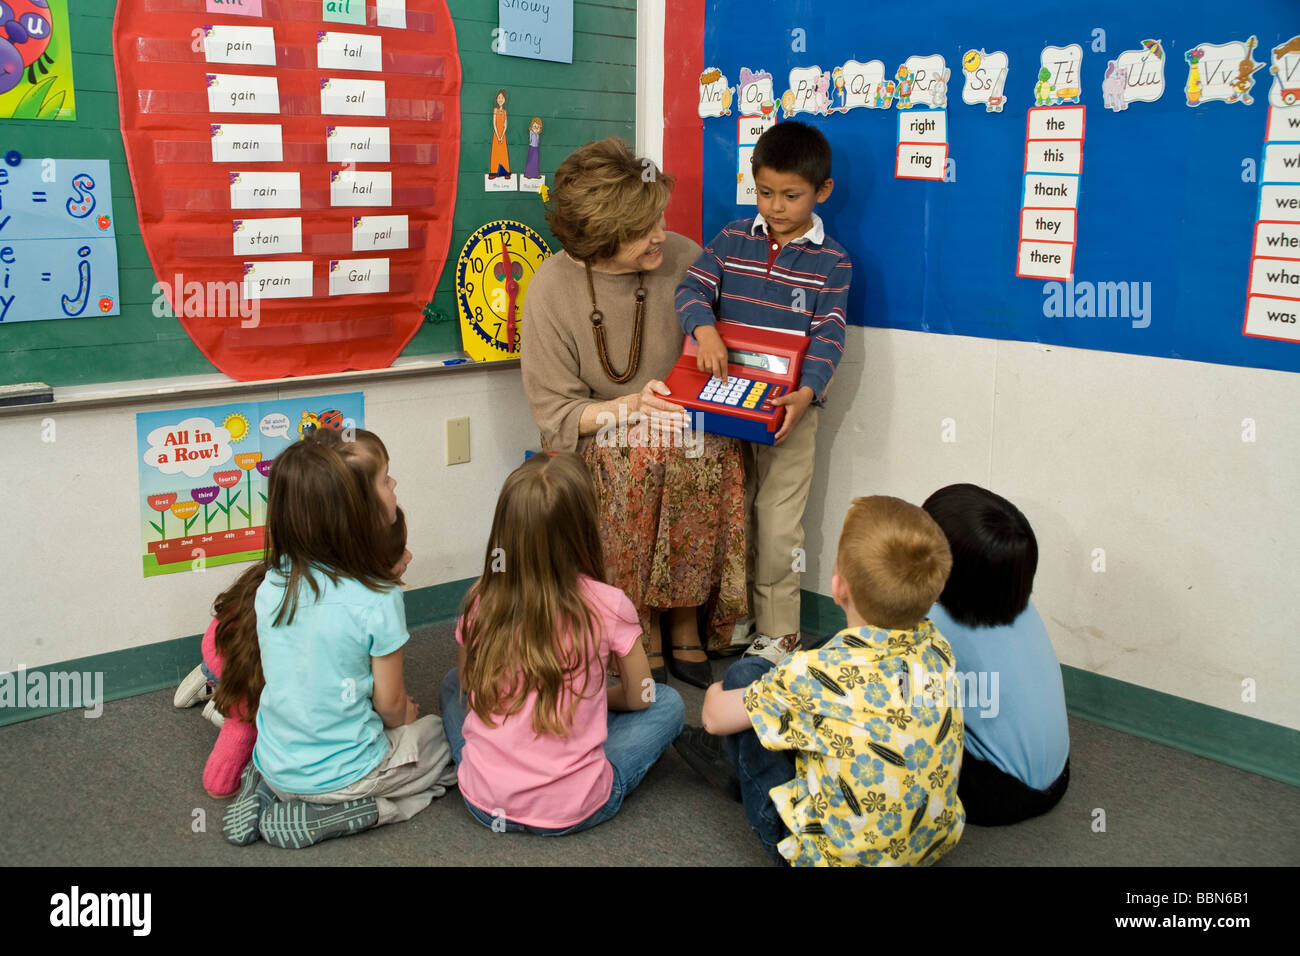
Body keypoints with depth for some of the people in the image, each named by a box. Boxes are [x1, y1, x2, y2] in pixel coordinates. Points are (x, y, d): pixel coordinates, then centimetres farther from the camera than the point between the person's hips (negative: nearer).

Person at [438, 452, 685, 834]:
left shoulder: (481, 601, -6)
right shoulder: (608, 606, -14)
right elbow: (639, 697, 2)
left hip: (484, 803, 3)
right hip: (571, 812, -2)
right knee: (668, 703, 16)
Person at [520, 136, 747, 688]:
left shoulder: (682, 257, -2)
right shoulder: (553, 288, -9)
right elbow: (554, 414, -9)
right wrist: (631, 407, -25)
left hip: (688, 426, 3)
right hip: (599, 437, -2)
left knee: (708, 460, -31)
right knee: (635, 464, -35)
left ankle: (685, 624, -10)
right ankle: (644, 635, -14)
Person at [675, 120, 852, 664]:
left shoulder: (831, 261, -3)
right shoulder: (733, 239, 5)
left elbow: (829, 335, -10)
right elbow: (693, 287, -3)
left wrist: (806, 392, -27)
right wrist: (704, 328, -25)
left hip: (787, 408, -3)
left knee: (777, 527, 1)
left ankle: (776, 635, 16)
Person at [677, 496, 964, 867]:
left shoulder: (817, 674, -28)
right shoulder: (937, 647, -12)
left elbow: (715, 716, -11)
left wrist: (716, 693, 13)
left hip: (833, 853, -6)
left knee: (745, 674, 3)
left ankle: (743, 764, 32)